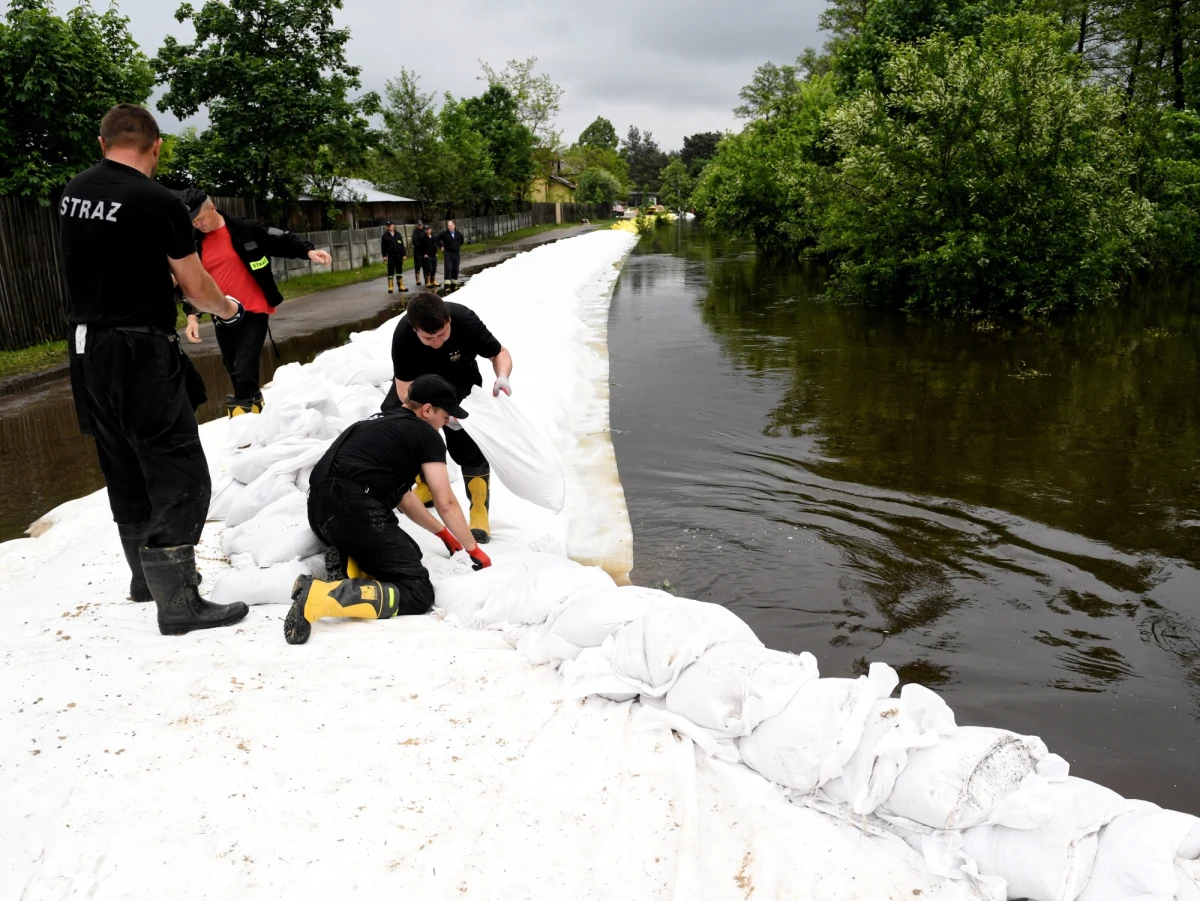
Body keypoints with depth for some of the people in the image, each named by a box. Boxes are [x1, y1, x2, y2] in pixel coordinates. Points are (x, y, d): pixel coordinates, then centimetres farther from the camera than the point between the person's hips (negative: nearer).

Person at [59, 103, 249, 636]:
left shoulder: (73, 192, 7)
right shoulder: (158, 202, -14)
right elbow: (197, 288, -6)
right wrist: (227, 309, 15)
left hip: (87, 347, 8)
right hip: (139, 350, -8)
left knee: (125, 471, 18)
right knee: (179, 475, -2)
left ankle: (146, 575, 33)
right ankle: (178, 603, 0)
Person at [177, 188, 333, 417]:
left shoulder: (245, 229, -8)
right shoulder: (194, 245, 7)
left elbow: (282, 240, -4)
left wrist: (308, 251, -21)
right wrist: (192, 315, -3)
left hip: (253, 312, -6)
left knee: (244, 373, -13)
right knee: (236, 374, 14)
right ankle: (255, 409, 31)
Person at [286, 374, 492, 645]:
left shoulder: (380, 423, 28)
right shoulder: (426, 435, 5)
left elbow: (401, 494, 33)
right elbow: (446, 503, 4)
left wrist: (443, 534, 36)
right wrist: (474, 549, 17)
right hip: (355, 511, -9)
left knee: (407, 552, 27)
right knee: (418, 592, -7)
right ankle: (321, 596, -24)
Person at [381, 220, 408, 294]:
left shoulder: (398, 235, 9)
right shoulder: (385, 236, 0)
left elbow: (402, 245, 11)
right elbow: (383, 246, 0)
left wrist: (404, 254, 7)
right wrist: (384, 255, -6)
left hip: (399, 255, 3)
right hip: (390, 256, -3)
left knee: (399, 271, 10)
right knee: (390, 272, -2)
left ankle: (401, 286, 16)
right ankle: (390, 288, 2)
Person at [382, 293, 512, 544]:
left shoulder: (465, 320, -35)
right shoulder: (403, 335, -34)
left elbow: (500, 353, -19)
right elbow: (405, 391, -30)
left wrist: (502, 377, -42)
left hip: (460, 383, -2)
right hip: (418, 383, 2)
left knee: (468, 440, -17)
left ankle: (480, 511, -5)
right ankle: (427, 485, 19)